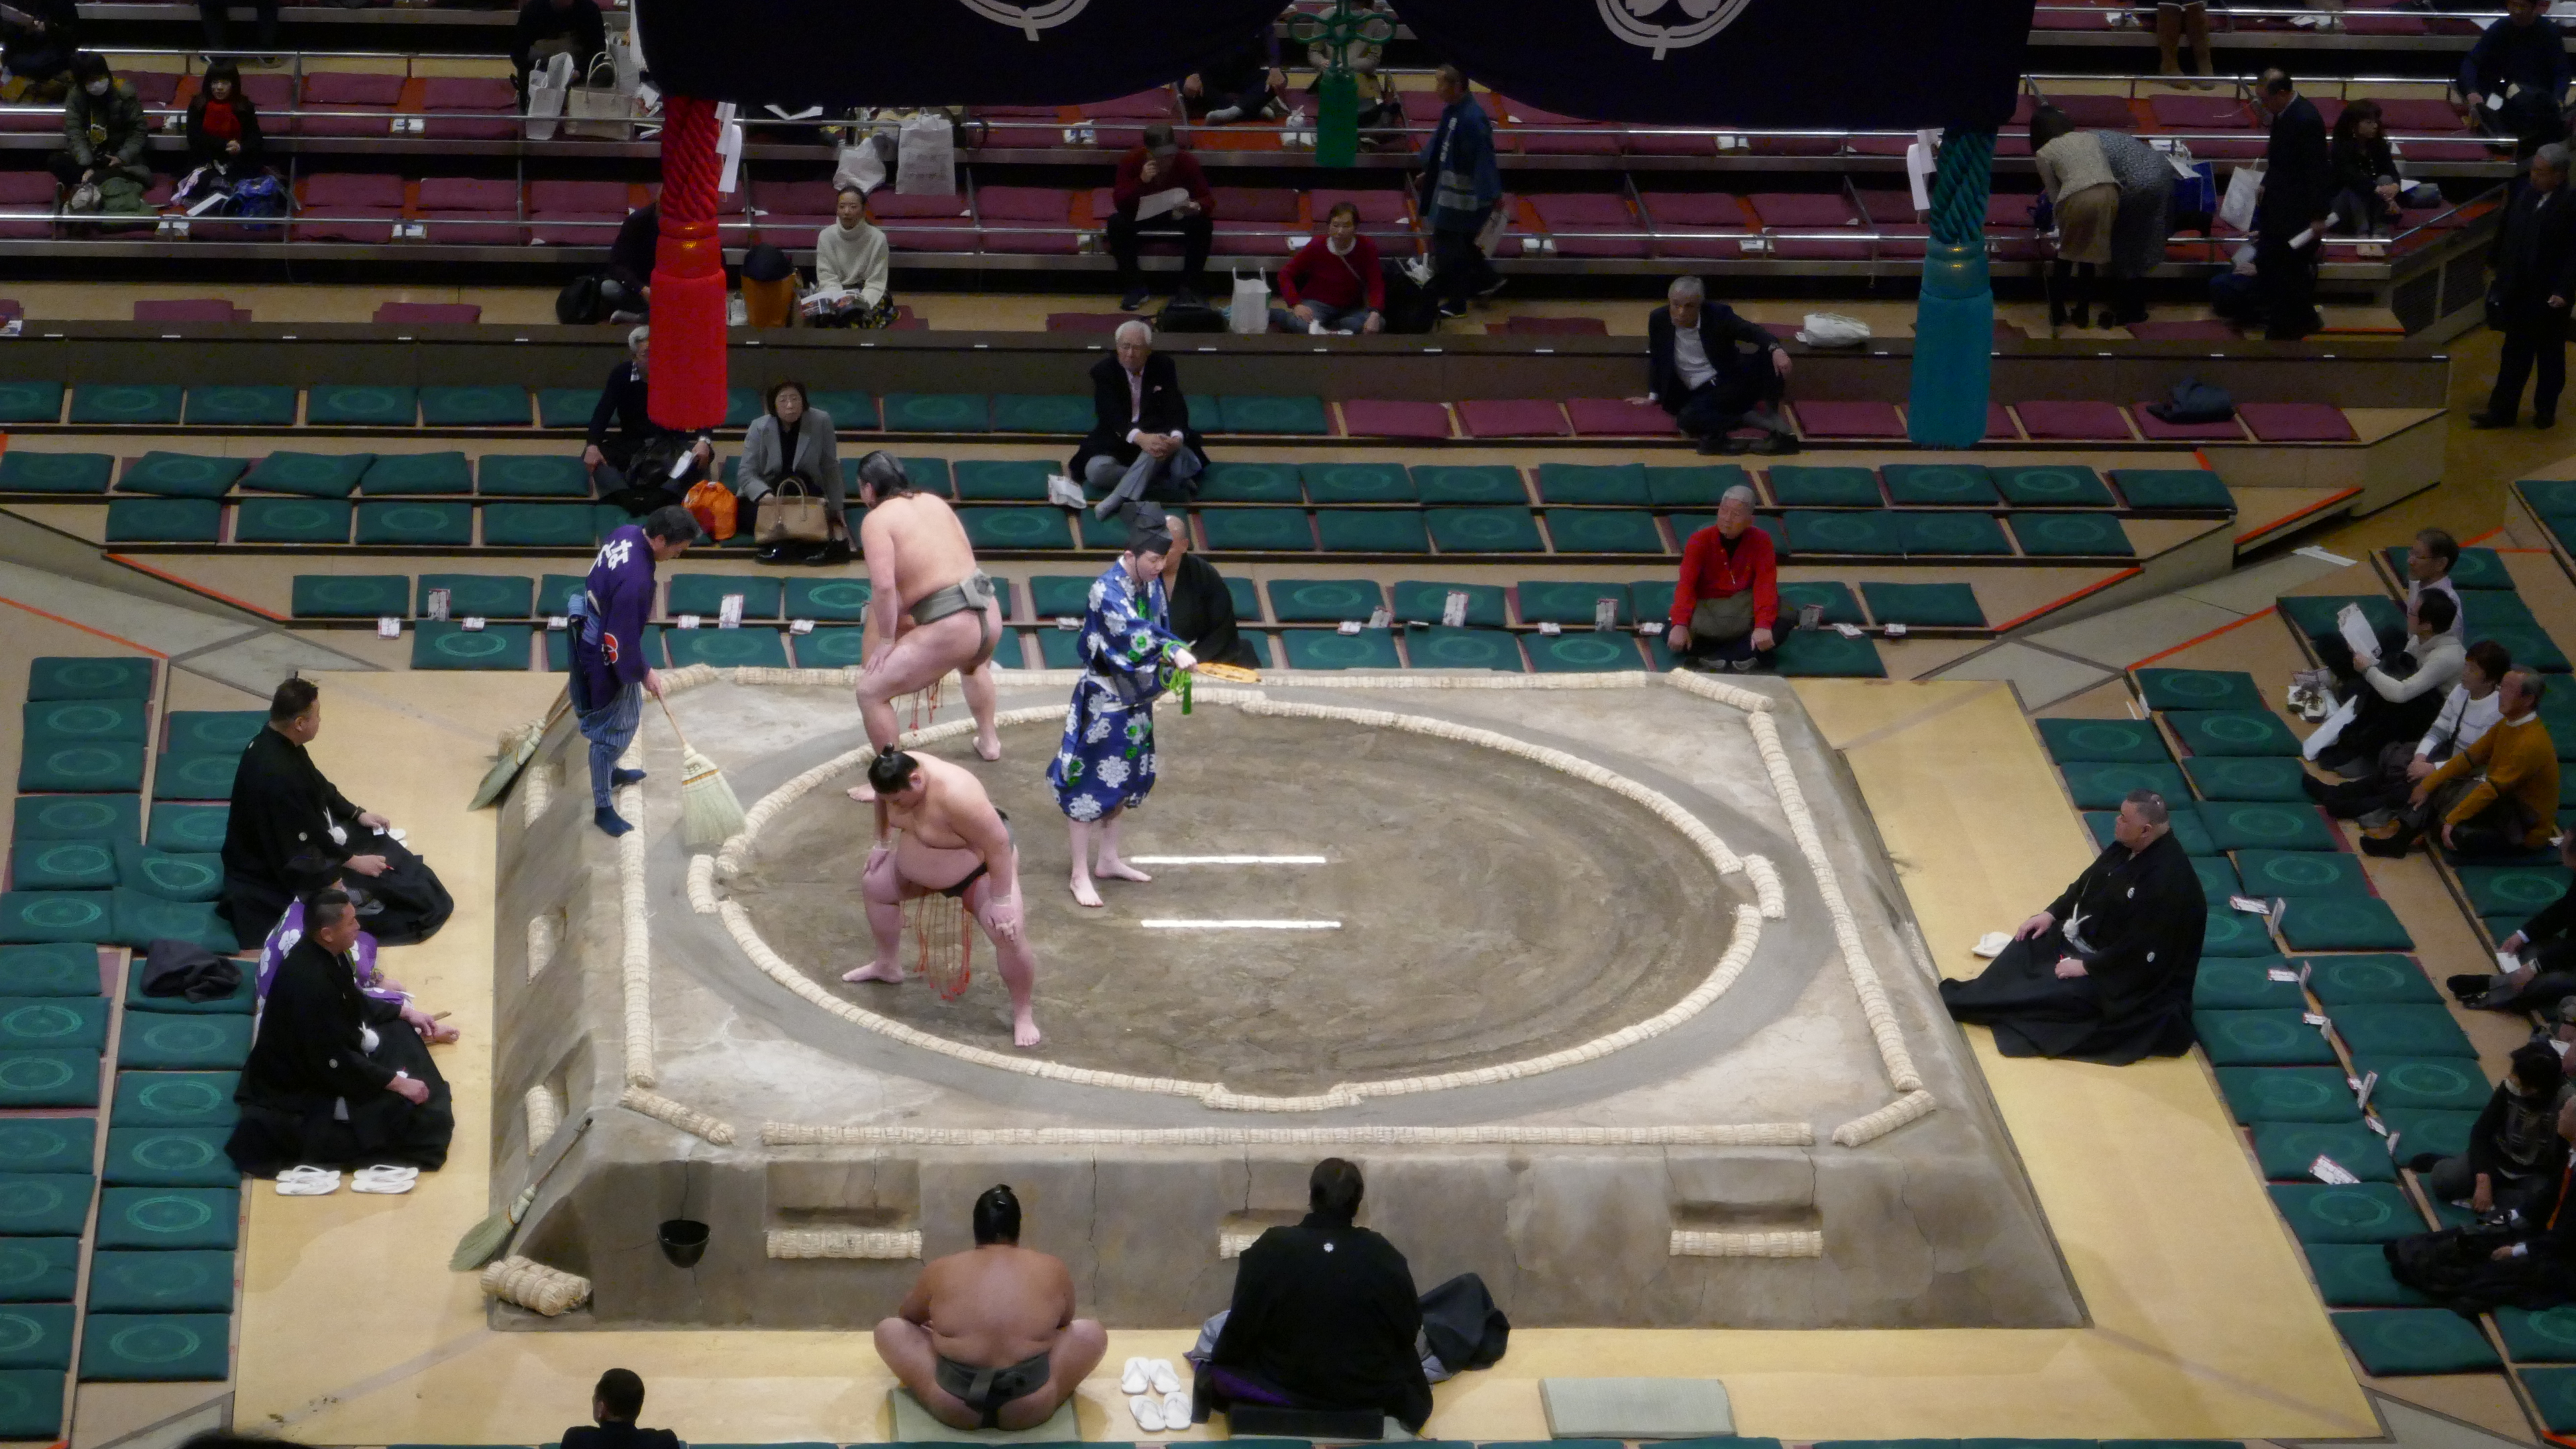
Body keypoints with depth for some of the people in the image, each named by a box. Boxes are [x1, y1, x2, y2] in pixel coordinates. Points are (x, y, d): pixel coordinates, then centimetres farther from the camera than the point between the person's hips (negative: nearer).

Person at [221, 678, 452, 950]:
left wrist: (358, 814, 13)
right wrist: (353, 861, -17)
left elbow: (320, 789, 13)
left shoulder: (276, 743, -6)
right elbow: (304, 842, -28)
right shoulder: (276, 775, -37)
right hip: (273, 873, -10)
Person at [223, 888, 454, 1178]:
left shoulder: (322, 954, -7)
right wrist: (398, 1083, -25)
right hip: (297, 1088, -10)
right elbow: (335, 1064, -30)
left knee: (399, 1035, 13)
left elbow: (356, 1003, 15)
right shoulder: (310, 983, -35)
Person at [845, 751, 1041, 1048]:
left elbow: (999, 846, -36)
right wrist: (881, 844, 13)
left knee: (1009, 933, -24)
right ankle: (888, 965, 43)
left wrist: (1001, 902, -31)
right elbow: (884, 802, 6)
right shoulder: (898, 776, -21)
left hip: (982, 866, -8)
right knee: (873, 883, 21)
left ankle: (1022, 1016, -5)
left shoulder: (955, 794, -43)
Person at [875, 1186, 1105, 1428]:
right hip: (1029, 1410, 0)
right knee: (1092, 1332, 22)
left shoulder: (940, 1270, 9)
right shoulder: (1054, 1270, 9)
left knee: (888, 1329, 21)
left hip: (952, 1409, 0)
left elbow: (907, 1317, 30)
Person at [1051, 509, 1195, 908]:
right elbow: (1133, 630, -39)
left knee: (1126, 781, 17)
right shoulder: (1107, 590, -24)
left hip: (1136, 698, 8)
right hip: (1105, 700, -8)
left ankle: (1108, 861, 32)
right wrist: (1174, 652, -51)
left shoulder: (1151, 583, 1)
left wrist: (1163, 675, 5)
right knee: (1092, 784, -1)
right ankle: (1080, 875, 6)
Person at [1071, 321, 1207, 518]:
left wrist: (1176, 438, -37)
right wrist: (1140, 438, -43)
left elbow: (1176, 408, -12)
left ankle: (1118, 499, -43)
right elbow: (1111, 414, -23)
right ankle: (1169, 481, -29)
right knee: (1096, 470, -31)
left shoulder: (1164, 367, -2)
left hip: (1156, 435, 0)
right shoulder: (1103, 370, -8)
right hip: (1116, 441, 0)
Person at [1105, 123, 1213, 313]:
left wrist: (1198, 207, -43)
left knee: (1203, 224, -30)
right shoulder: (1131, 161, -21)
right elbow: (1119, 203, -26)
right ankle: (1135, 288, -19)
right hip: (1140, 217, 0)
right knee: (1116, 223, -31)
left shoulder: (1187, 162, -19)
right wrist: (1142, 181, -42)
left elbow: (1208, 199, -18)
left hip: (1177, 216, 0)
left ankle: (1188, 289, -20)